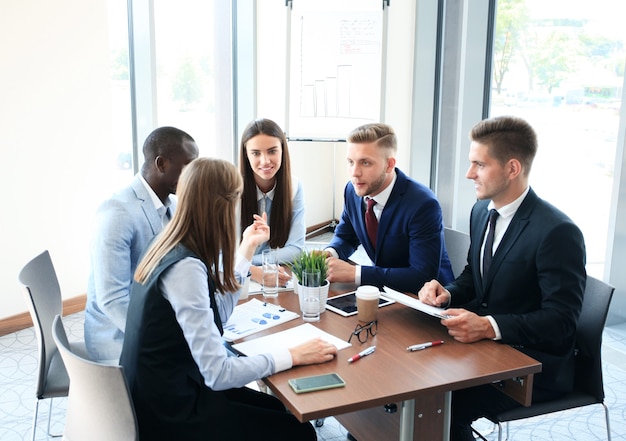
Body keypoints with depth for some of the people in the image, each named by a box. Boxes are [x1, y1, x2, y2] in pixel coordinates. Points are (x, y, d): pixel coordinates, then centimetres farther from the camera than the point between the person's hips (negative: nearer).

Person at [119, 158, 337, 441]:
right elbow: (217, 373, -27)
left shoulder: (173, 247, 1)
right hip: (171, 412, -9)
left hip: (162, 394, 9)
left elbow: (215, 315, 12)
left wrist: (247, 248, 15)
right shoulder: (185, 267, -27)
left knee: (280, 410, 18)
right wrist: (292, 356, -18)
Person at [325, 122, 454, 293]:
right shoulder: (352, 190, -4)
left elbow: (423, 278, -27)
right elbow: (345, 237, 13)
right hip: (383, 291, 7)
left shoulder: (423, 204, -24)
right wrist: (330, 254, -12)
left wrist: (353, 273, -31)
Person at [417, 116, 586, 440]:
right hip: (483, 344, 7)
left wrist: (488, 326, -33)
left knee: (445, 406, -23)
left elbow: (561, 321, -21)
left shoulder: (558, 232, -20)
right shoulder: (481, 212, 4)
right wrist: (446, 293, -6)